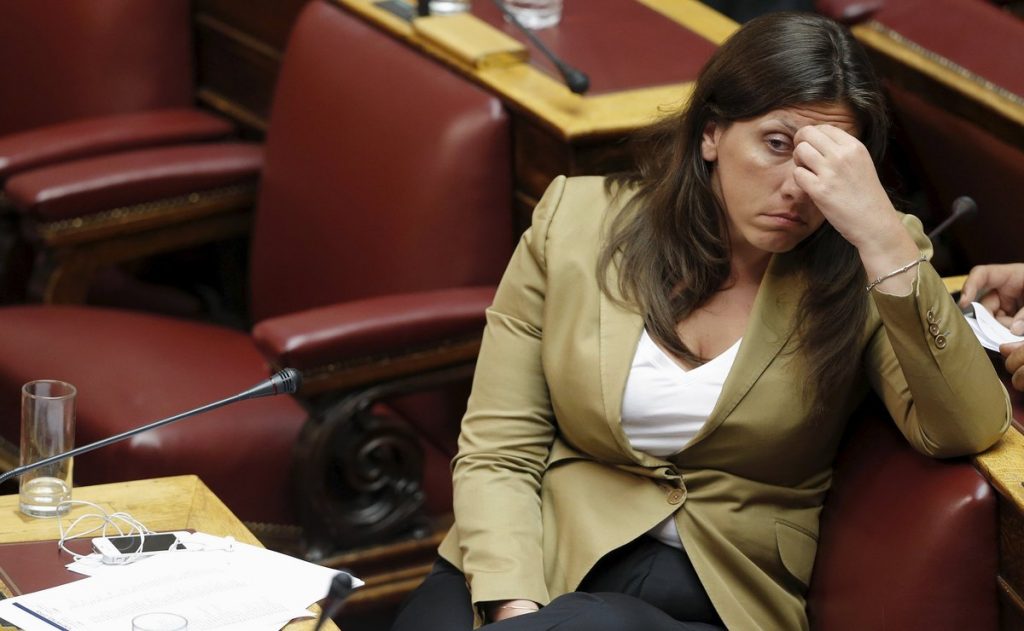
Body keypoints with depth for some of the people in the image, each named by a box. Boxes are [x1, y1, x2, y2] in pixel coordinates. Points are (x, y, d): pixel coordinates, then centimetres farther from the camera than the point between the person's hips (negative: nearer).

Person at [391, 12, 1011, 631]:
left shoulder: (860, 272, -1)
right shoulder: (575, 218, 2)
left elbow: (969, 430, -17)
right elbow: (497, 448, 0)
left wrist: (883, 234, -24)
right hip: (541, 566, 1)